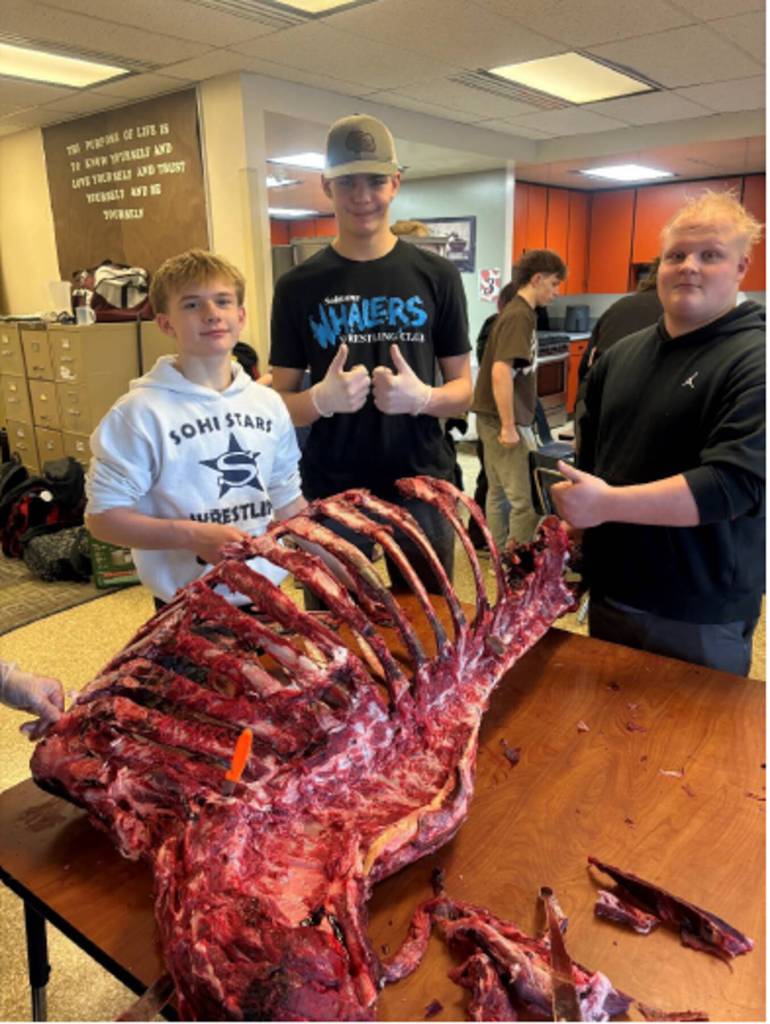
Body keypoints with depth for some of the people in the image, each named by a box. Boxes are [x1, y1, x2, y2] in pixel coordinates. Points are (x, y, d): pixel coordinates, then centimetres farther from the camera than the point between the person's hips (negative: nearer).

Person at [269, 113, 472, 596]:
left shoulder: (437, 276, 1)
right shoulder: (298, 286, 0)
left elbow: (463, 390, 4)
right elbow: (281, 402, 2)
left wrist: (422, 397, -18)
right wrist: (321, 399, -19)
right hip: (331, 490, 0)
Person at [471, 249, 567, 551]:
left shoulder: (519, 312, 14)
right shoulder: (519, 316, -16)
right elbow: (500, 372, -25)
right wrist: (509, 426, -23)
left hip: (497, 417, 10)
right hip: (502, 420, -10)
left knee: (500, 493, 15)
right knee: (524, 499, -4)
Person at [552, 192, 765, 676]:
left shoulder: (754, 361, -13)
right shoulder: (622, 354, 8)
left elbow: (735, 483, -25)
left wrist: (607, 503, -30)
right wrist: (573, 511, 10)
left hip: (699, 618, -6)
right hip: (608, 595, 6)